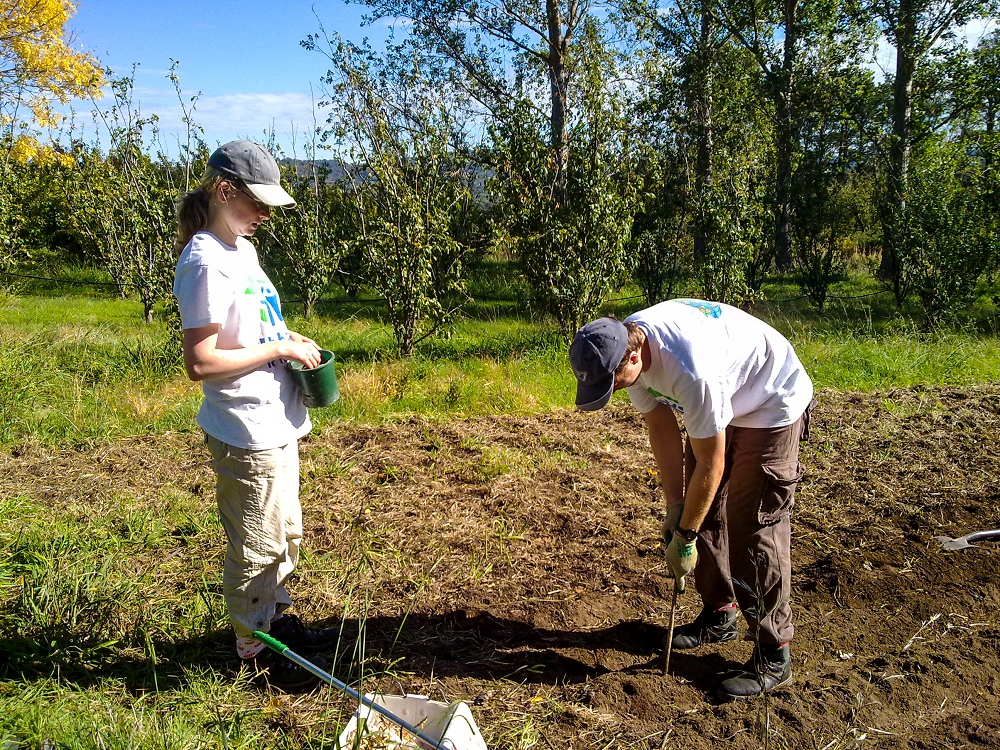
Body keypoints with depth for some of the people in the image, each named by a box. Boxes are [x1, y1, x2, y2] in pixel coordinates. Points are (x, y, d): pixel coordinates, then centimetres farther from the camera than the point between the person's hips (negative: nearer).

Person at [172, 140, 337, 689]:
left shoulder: (242, 247, 9)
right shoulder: (206, 261, -20)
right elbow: (200, 362, -25)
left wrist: (288, 338, 5)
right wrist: (278, 349, -18)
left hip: (276, 423, 10)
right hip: (245, 434, -10)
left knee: (285, 535, 23)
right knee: (257, 548, 7)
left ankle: (276, 619, 42)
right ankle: (254, 649, 26)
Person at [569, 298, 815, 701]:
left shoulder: (690, 371, -41)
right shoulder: (622, 346, -16)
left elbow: (710, 466, -29)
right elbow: (662, 430, -6)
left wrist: (684, 538, -17)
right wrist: (675, 509, -4)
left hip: (771, 406, -8)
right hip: (722, 401, 8)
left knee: (753, 525, -10)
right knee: (703, 509, 10)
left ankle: (773, 656, 1)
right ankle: (719, 615, 28)